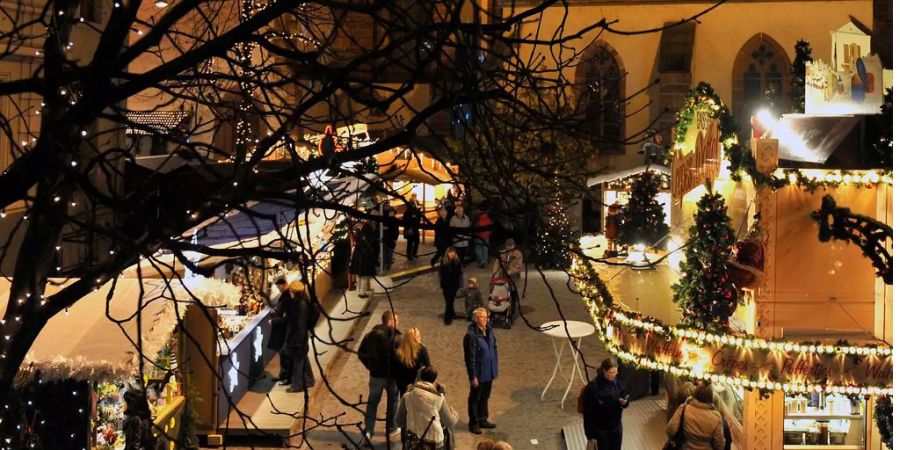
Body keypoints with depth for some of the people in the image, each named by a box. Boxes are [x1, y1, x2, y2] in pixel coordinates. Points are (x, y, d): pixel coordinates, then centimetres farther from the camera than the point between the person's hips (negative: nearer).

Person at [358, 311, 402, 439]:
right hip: (391, 375, -3)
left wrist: (370, 366, 11)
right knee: (393, 401, 17)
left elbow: (361, 354, 3)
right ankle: (391, 428, 28)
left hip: (375, 375, 3)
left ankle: (368, 429, 9)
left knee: (372, 402, 14)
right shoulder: (395, 338, -18)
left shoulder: (370, 336, -1)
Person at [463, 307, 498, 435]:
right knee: (475, 398, 9)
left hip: (489, 372, 7)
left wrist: (495, 369, 14)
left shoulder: (489, 330, -1)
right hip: (479, 373, -7)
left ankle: (483, 420, 36)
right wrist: (473, 376, -18)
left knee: (485, 397, 21)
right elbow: (470, 357, -20)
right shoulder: (471, 335, -23)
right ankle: (474, 424, 22)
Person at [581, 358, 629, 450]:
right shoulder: (593, 387, -20)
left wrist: (624, 402, -16)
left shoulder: (617, 383, -3)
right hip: (601, 429, -5)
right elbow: (588, 412, -17)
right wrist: (590, 434, -16)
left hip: (616, 426, 5)